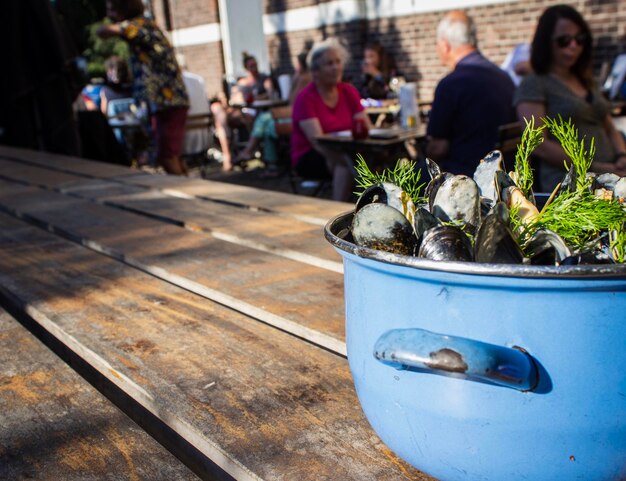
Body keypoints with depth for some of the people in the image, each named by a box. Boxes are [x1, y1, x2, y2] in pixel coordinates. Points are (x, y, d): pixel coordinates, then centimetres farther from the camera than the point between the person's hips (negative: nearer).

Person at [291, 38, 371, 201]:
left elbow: (366, 128, -4)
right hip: (310, 158, -5)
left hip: (345, 152, 5)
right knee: (348, 163, -33)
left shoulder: (349, 92, 6)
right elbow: (317, 140, -24)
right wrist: (350, 157, -39)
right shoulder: (305, 98, -11)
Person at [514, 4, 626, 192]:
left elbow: (610, 129, 29)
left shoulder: (587, 82, 26)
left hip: (610, 178, 7)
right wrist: (595, 167, -10)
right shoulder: (534, 85, 3)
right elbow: (538, 144, -7)